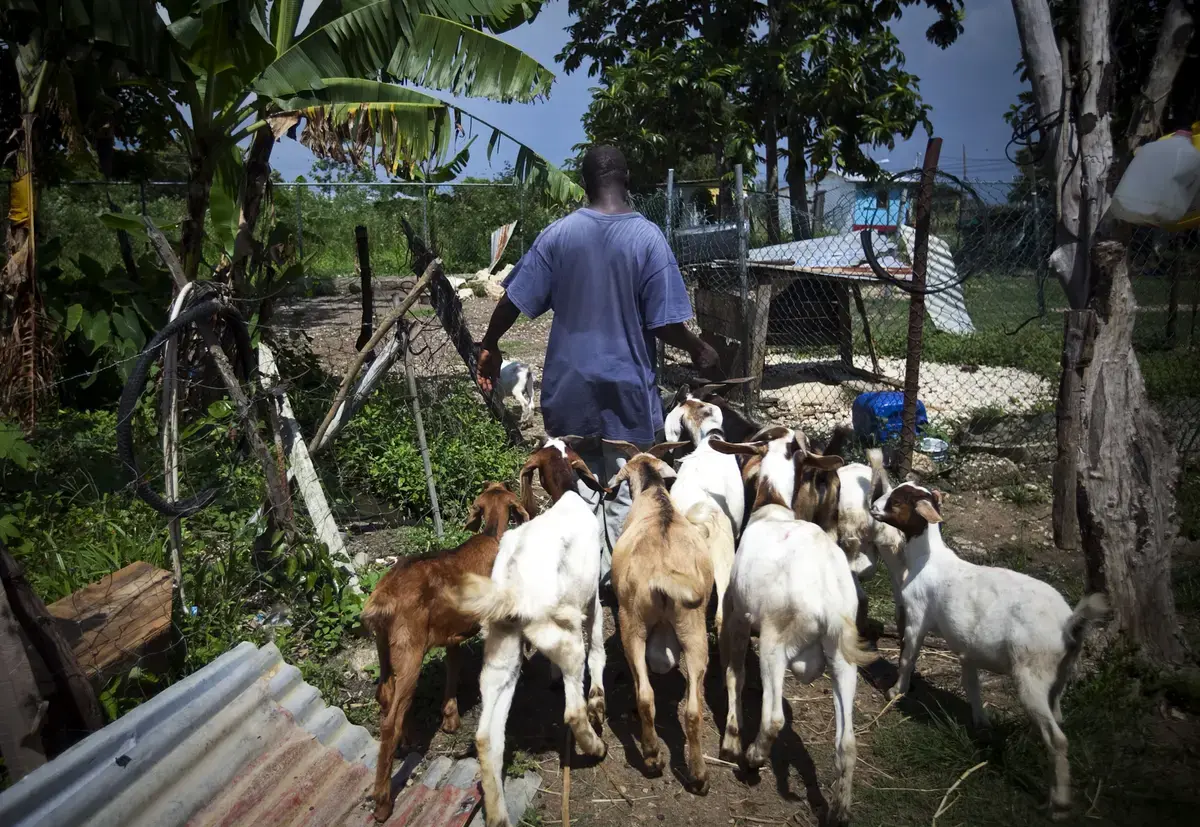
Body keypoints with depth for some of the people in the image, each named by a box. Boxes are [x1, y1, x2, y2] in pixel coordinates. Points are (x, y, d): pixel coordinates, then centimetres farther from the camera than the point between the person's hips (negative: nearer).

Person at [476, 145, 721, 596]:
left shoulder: (559, 233, -4)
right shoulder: (648, 237, -11)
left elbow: (514, 300, -3)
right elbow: (665, 324, -12)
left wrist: (489, 346, 13)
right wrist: (700, 351, 6)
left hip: (570, 384, 3)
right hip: (627, 386, -2)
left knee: (579, 484, 16)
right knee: (624, 490, 10)